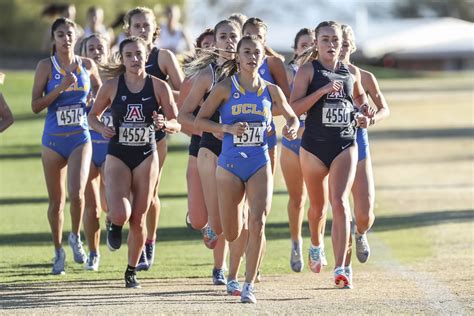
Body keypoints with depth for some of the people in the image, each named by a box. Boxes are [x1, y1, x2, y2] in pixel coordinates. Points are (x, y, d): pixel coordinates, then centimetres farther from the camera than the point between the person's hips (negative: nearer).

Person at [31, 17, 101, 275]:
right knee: (56, 200, 7)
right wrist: (61, 87, -18)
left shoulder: (87, 66, 4)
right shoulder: (46, 66, -3)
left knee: (76, 193, -19)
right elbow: (35, 105, -8)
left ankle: (76, 237, 9)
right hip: (54, 140, 0)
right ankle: (59, 252, 25)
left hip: (80, 138, 0)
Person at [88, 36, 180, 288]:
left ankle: (132, 271, 23)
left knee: (138, 220, 4)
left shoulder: (159, 87, -4)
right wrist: (101, 128, -12)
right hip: (117, 155, -1)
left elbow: (177, 124, 0)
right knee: (121, 215, -20)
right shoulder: (111, 87, -4)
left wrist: (164, 124, -23)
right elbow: (93, 115, 9)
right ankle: (114, 225, 18)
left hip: (146, 156, 1)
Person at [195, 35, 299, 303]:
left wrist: (292, 128, -6)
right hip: (230, 165, -1)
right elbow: (199, 121, -1)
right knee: (232, 234, 4)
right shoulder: (225, 88, -3)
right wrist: (228, 128, -16)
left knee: (258, 222, -20)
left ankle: (249, 286, -13)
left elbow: (293, 117, 18)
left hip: (260, 164, 1)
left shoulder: (271, 91, 4)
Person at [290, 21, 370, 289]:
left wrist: (364, 117, 10)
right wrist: (322, 91, -21)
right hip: (314, 146, -1)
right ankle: (316, 246, 47)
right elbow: (294, 107, -12)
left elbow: (361, 99, 29)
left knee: (340, 202, -16)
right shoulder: (308, 70, -2)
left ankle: (341, 269, -20)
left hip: (345, 146, 1)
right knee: (318, 206, 14)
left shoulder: (351, 73, 8)